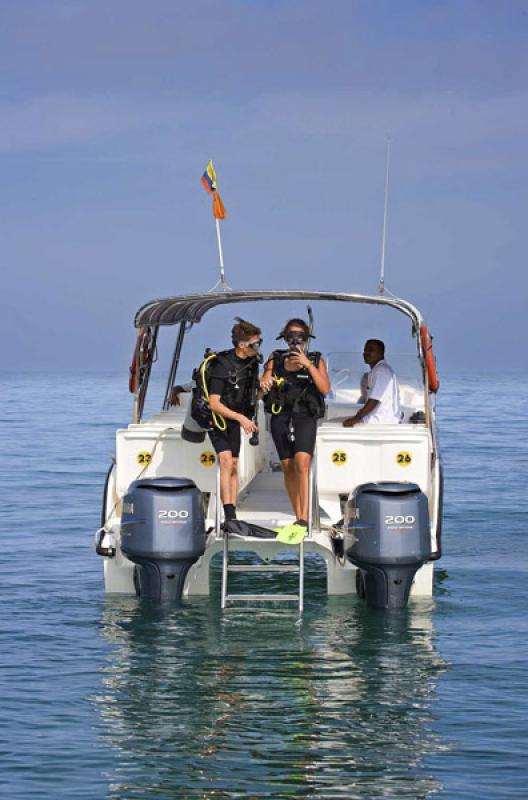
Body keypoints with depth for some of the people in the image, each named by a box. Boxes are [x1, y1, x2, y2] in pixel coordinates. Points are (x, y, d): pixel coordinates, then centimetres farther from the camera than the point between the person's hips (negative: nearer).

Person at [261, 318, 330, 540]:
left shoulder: (317, 360, 2)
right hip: (280, 418, 3)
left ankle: (303, 523, -26)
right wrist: (264, 383, -31)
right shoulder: (276, 360, 7)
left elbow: (325, 389, -11)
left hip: (305, 419, -3)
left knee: (302, 464, -21)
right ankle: (299, 520, 19)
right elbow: (264, 381, -6)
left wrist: (308, 364, -22)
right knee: (288, 469, 7)